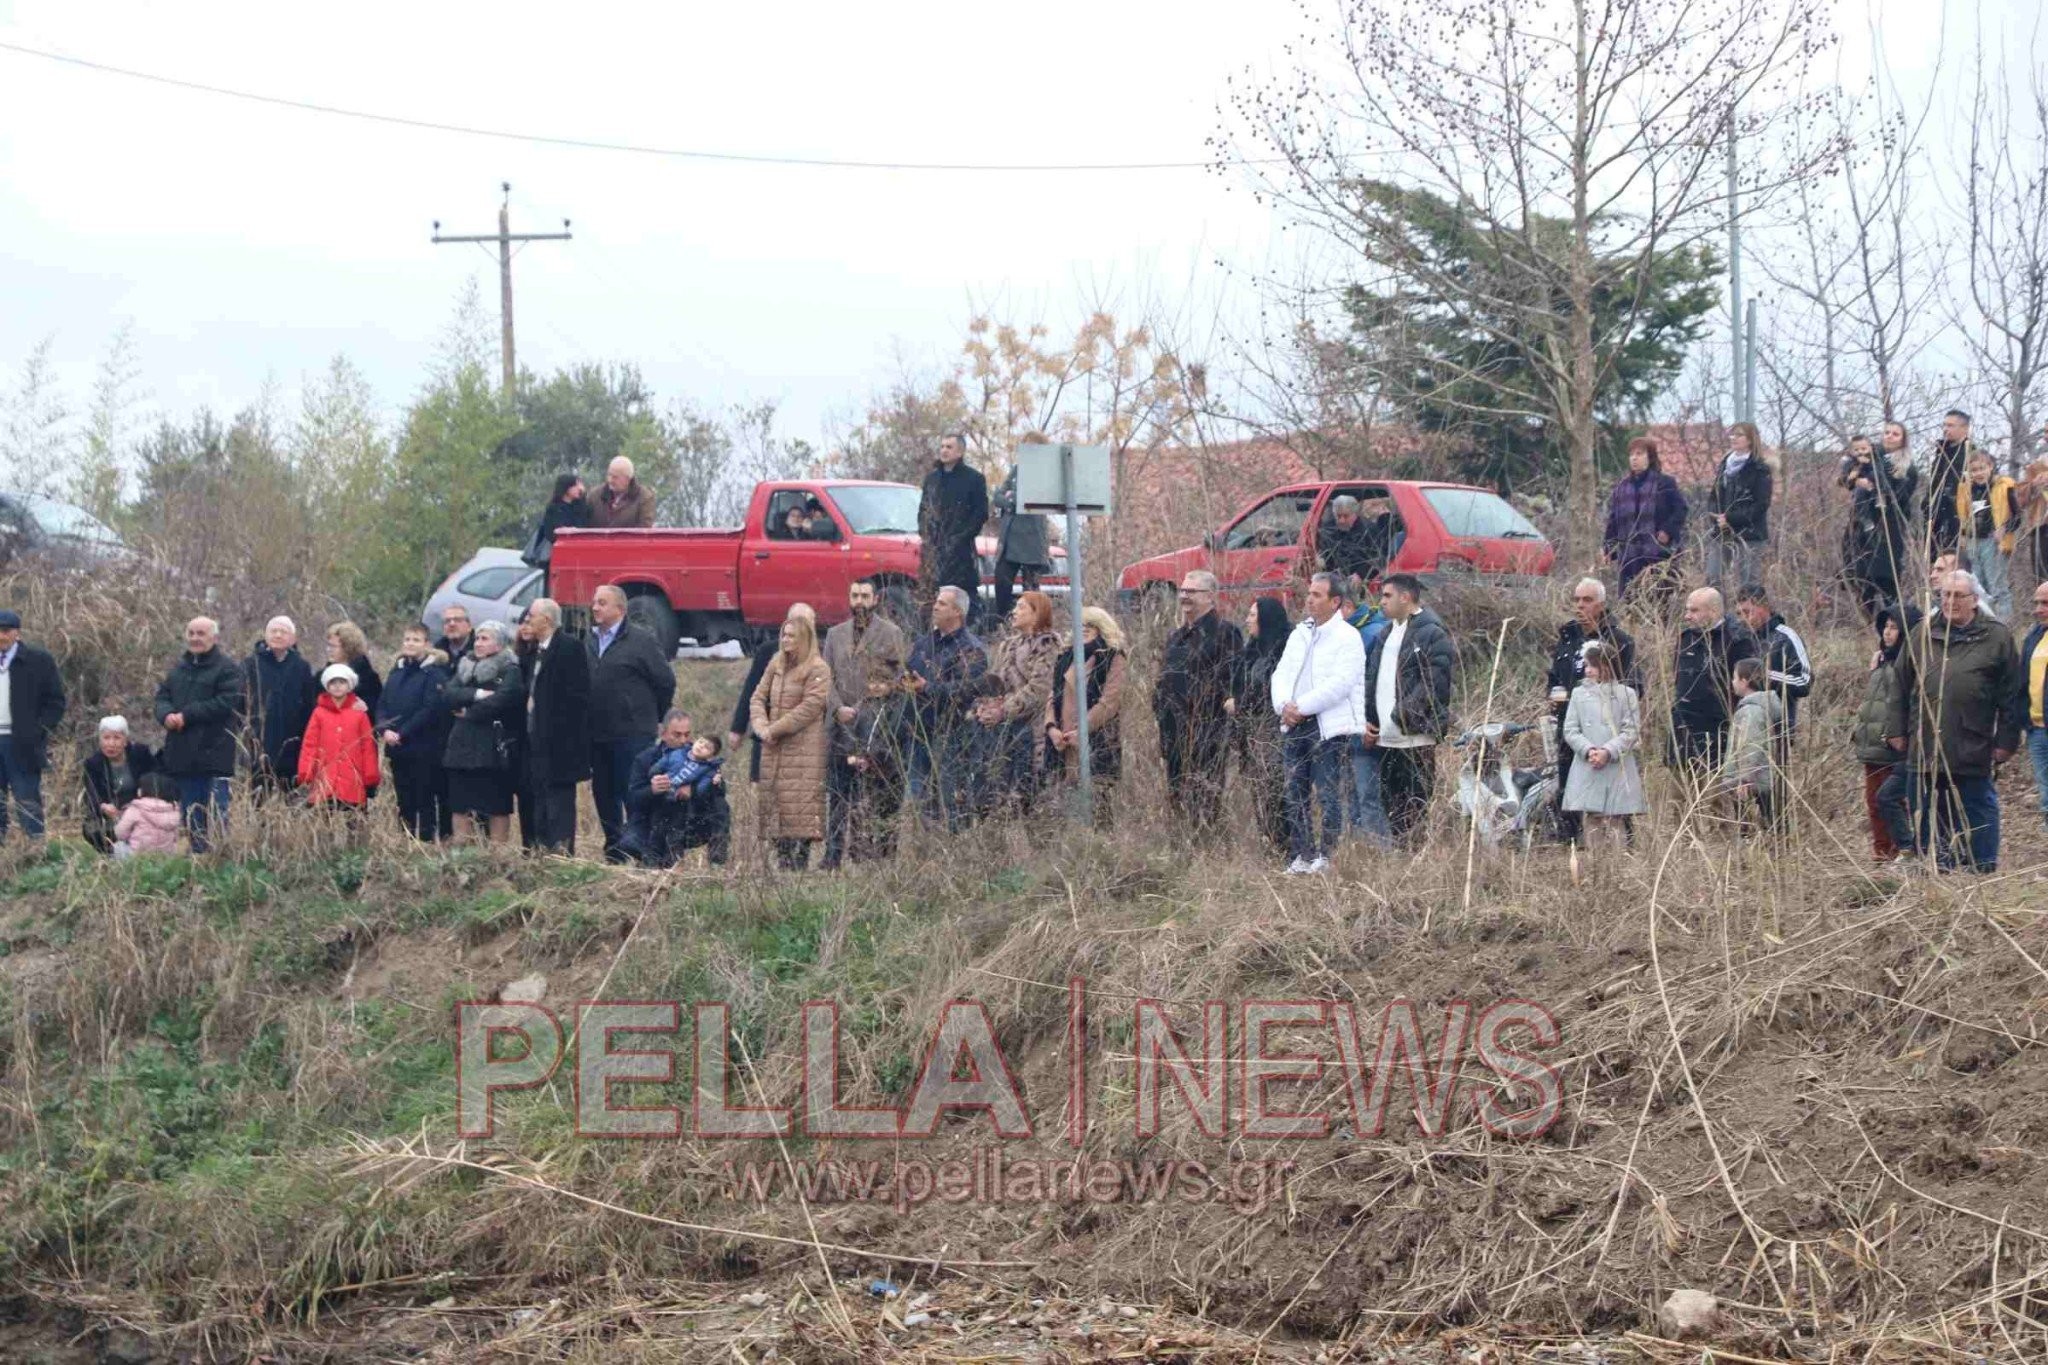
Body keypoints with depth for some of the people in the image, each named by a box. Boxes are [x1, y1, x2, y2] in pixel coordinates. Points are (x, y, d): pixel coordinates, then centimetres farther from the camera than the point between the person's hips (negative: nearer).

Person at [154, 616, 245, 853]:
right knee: (190, 815, 11)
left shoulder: (226, 669, -4)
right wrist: (166, 714, -9)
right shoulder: (179, 667, 18)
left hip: (213, 753, -7)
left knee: (216, 814, -9)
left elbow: (226, 703, -15)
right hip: (182, 754, 7)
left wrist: (186, 715, -15)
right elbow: (162, 697, 15)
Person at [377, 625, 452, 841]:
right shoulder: (397, 671, 14)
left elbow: (431, 710, -14)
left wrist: (402, 734, -16)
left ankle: (427, 840, -3)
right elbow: (382, 704, 11)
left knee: (425, 800, -5)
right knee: (404, 800, 9)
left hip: (424, 748, -6)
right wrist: (385, 730, -7)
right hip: (397, 749, 6)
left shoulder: (434, 673, -6)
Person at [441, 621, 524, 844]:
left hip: (493, 748, -6)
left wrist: (468, 713, -6)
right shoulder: (466, 668, 17)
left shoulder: (509, 671, -3)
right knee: (460, 805, 5)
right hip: (462, 745, 6)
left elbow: (502, 699, -19)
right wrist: (475, 695, -14)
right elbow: (447, 695, 3)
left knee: (496, 807, -3)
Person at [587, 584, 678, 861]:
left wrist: (654, 716, 5)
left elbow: (665, 680, -4)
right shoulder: (589, 641, 11)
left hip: (631, 732, -6)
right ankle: (613, 851, 20)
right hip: (597, 733, 6)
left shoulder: (641, 640, -7)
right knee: (603, 794, 10)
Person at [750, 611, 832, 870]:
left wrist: (775, 729, -13)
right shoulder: (776, 665, 15)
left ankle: (799, 863, -11)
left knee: (800, 805, -10)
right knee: (773, 801, 4)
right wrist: (762, 727, -5)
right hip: (773, 749, 7)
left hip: (804, 749, -7)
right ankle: (782, 859, 8)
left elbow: (809, 708, -14)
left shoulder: (818, 670, -6)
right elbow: (759, 697, 14)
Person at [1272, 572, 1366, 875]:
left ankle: (1326, 856, -1)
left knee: (1328, 796, -6)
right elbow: (1281, 673, 12)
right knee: (1295, 796, 8)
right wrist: (1284, 705, -8)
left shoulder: (1348, 638, -5)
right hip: (1295, 726, 7)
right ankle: (1304, 856, 14)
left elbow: (1340, 683, -15)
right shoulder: (1299, 634, 17)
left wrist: (1301, 707, -15)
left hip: (1329, 728, -7)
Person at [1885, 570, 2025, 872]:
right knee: (1927, 813, 9)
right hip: (1924, 747, 3)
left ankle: (1984, 867, 10)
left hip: (1971, 749, -3)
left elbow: (2010, 695, 1)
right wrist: (1898, 730, 7)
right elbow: (1902, 686, 12)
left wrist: (2006, 740, -4)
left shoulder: (1996, 637, 1)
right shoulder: (1923, 633, 9)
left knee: (1978, 811, 3)